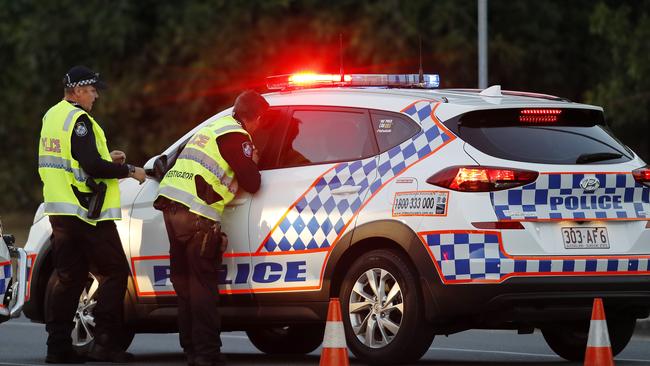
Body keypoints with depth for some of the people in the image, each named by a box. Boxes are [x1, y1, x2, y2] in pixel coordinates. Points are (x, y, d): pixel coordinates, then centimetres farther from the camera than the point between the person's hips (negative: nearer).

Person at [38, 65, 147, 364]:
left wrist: (107, 159, 18)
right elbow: (92, 167, -21)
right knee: (114, 274, -3)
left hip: (60, 212, 9)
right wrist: (129, 171, -10)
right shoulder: (78, 119, -14)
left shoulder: (51, 117, 16)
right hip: (88, 215, -9)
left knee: (68, 278, 10)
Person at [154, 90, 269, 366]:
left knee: (184, 281, 13)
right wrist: (253, 164, 15)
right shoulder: (236, 137, -5)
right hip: (196, 214, -9)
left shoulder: (215, 128, 23)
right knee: (202, 284, -7)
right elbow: (252, 183, -6)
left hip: (172, 206, 9)